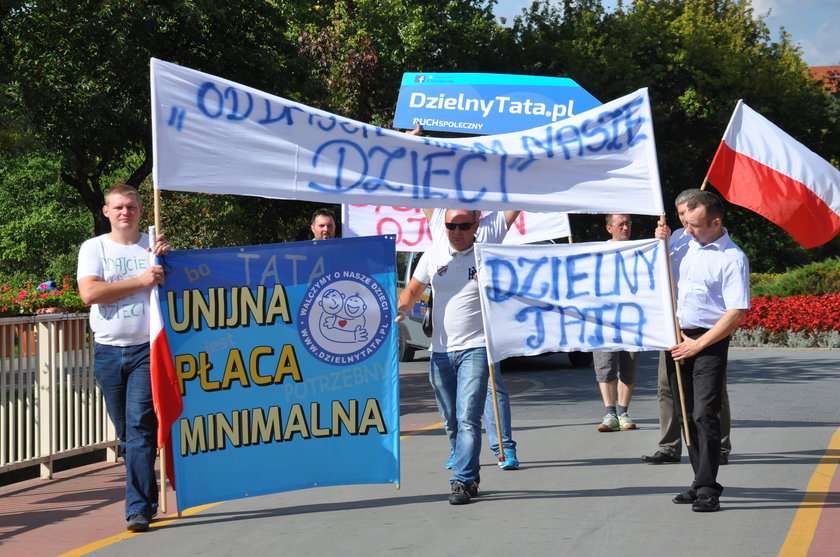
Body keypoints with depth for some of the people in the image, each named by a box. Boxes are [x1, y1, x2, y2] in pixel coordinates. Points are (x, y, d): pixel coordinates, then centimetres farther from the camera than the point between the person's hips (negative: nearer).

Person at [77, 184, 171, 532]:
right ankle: (147, 498, 23)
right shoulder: (94, 248, 7)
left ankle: (138, 508, -13)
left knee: (140, 426, -12)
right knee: (125, 433, 9)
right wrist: (141, 281, -11)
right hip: (108, 350, 2)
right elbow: (89, 293, -8)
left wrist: (166, 261, -8)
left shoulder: (154, 246, 10)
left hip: (146, 349, -2)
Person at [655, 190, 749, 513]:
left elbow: (736, 314, -14)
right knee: (687, 416, 10)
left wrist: (697, 345, -16)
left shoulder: (732, 258, -8)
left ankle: (707, 489, -9)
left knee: (705, 415, -13)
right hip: (677, 340, 7)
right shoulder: (684, 246, 12)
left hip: (709, 343, -7)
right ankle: (701, 482, 19)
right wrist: (659, 244, 8)